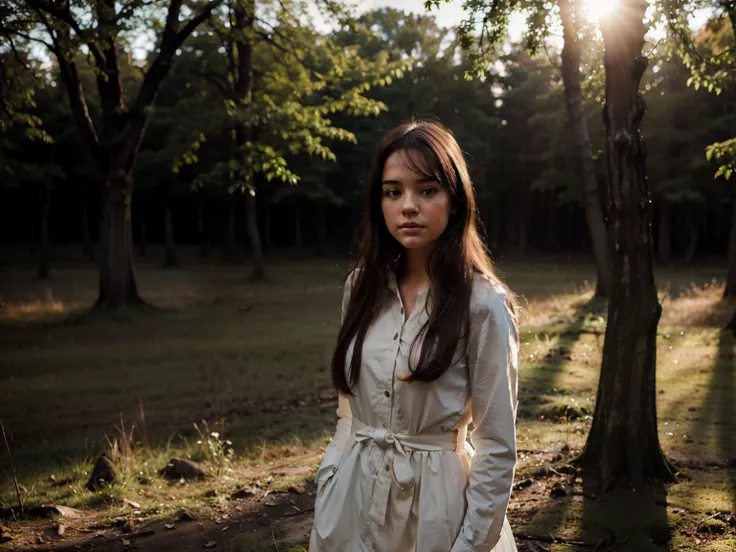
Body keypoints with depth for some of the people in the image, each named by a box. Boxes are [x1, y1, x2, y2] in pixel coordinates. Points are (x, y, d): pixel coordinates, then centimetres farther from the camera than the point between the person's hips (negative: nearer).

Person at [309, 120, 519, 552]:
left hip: (433, 503, -4)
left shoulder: (483, 303, -15)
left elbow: (498, 446, -11)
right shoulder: (364, 286, 0)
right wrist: (330, 495, 7)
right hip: (351, 500, 5)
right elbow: (349, 410, 8)